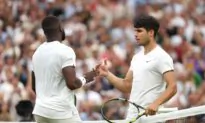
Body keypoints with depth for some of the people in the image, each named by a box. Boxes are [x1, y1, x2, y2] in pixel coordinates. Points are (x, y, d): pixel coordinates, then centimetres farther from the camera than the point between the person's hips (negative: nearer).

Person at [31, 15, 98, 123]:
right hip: (62, 112, -7)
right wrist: (85, 79, 0)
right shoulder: (65, 51, -12)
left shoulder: (37, 52, 11)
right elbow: (72, 83, -20)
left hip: (40, 110, 7)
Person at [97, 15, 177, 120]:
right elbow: (126, 86, 19)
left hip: (150, 115, -8)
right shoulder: (137, 57, 17)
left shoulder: (161, 57, -9)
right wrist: (107, 74, 4)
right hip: (132, 117, 8)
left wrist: (156, 104, -32)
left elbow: (172, 87, -17)